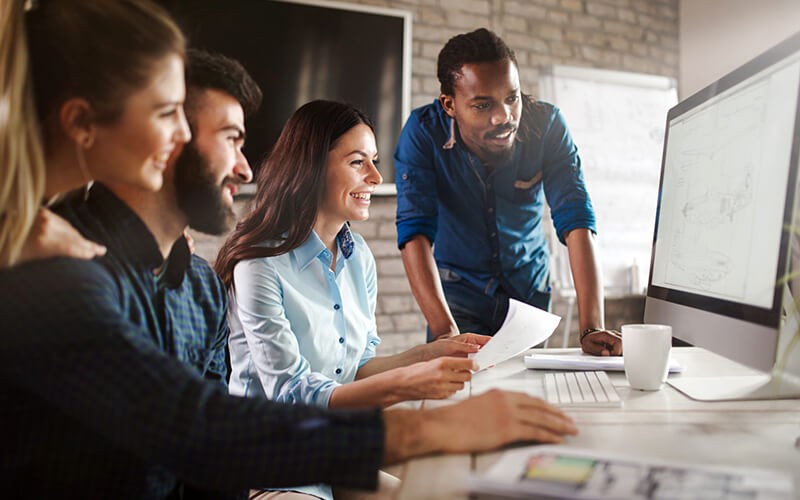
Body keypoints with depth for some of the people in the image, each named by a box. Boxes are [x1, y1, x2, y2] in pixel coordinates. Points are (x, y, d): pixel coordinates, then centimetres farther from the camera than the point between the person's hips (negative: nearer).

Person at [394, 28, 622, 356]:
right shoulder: (422, 132, -21)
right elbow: (415, 231, -29)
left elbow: (576, 221, -23)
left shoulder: (546, 124, -18)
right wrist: (445, 331, -43)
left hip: (530, 291, 2)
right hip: (459, 289, -1)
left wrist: (592, 328, -34)